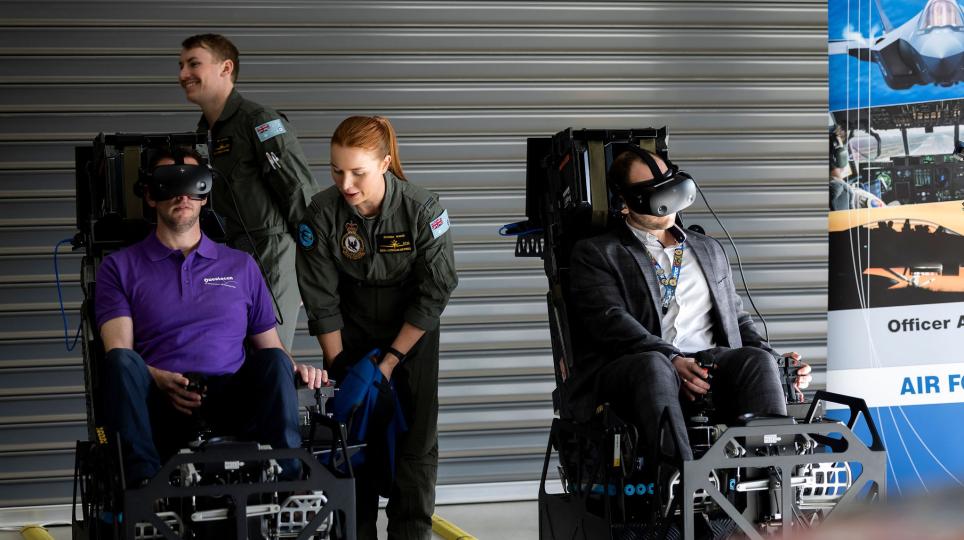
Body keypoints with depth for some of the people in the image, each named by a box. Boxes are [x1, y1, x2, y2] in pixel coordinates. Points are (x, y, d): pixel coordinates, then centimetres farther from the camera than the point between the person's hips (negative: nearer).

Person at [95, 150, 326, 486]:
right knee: (123, 362, -32)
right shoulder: (120, 267, 18)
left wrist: (295, 369, -3)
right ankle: (142, 481, -46)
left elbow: (270, 348, 22)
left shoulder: (241, 266, 26)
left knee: (274, 362, -28)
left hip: (229, 407, 2)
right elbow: (119, 353, 4)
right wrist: (158, 380, -19)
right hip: (159, 408, -1)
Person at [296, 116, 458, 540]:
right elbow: (321, 300, -12)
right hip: (353, 336, 1)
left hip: (413, 334, -1)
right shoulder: (323, 214, -20)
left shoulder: (422, 210, -24)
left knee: (415, 441, -2)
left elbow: (434, 293, -17)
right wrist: (338, 365, -13)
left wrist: (391, 360, -17)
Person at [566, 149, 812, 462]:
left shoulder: (709, 249, 31)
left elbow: (737, 321, 31)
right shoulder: (594, 253, 12)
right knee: (654, 365, -40)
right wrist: (672, 360, -21)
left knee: (758, 359, -28)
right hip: (630, 364, -4)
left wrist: (776, 363, 9)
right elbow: (609, 320, -4)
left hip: (710, 365, 4)